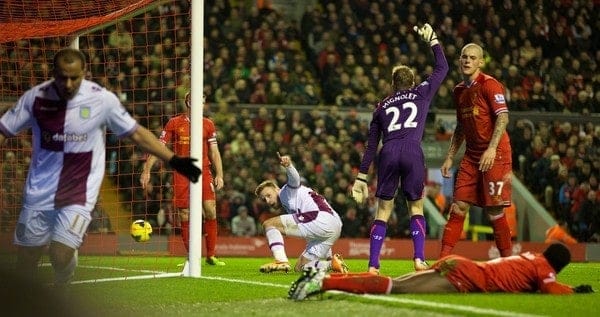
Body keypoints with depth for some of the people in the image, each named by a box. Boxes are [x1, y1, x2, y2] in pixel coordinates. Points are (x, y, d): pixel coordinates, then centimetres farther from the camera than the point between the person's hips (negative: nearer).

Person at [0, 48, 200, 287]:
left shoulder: (102, 99, -7)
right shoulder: (35, 97, -3)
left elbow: (136, 133, 3)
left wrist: (173, 160, -2)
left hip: (80, 193, -2)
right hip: (38, 193, 2)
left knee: (61, 256, -18)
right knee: (26, 261, 4)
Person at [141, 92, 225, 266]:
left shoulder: (208, 124, 10)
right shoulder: (174, 123, 4)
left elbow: (214, 152, 13)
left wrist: (219, 175, 3)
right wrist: (146, 170, -3)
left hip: (204, 172, 1)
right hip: (181, 173, -1)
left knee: (210, 211, -12)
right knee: (185, 216, -2)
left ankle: (211, 255, -4)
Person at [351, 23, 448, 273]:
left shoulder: (381, 107, 26)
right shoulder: (422, 93, 20)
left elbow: (371, 146, 24)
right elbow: (442, 68, 32)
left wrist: (361, 177, 25)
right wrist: (432, 40, 41)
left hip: (389, 153, 1)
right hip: (412, 151, -1)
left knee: (383, 210, 8)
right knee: (416, 207, 13)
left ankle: (373, 265, -2)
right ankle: (419, 259, -2)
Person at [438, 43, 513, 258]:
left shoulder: (489, 84, -7)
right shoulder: (459, 91, 16)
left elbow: (503, 117, -16)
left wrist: (492, 148, -26)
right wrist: (450, 157, 19)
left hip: (495, 155, -7)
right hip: (471, 155, 7)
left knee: (494, 210, -8)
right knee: (458, 206, 0)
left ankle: (508, 259, 2)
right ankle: (443, 259, -1)